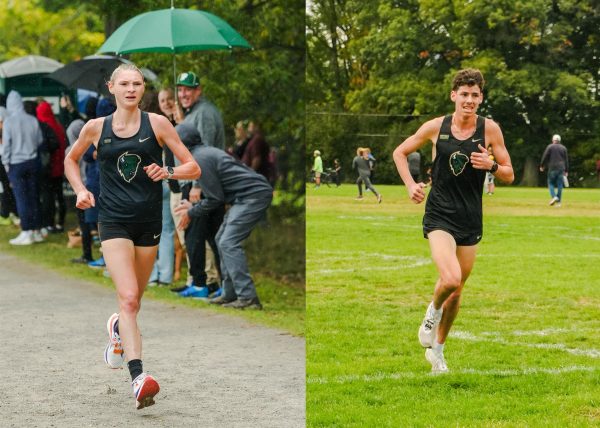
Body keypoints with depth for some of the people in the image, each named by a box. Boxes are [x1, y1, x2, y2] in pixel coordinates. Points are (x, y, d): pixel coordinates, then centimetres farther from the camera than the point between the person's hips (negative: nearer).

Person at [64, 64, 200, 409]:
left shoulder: (157, 124, 0)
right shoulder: (96, 128, 3)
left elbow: (193, 168, 1)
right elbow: (71, 160, 22)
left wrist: (168, 172, -19)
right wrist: (81, 191, 5)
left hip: (149, 222, 2)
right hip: (113, 221, -2)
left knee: (134, 300, 16)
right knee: (128, 298, -18)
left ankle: (119, 329, 52)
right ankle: (139, 378, -26)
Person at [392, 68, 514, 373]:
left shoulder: (489, 129, -1)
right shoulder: (436, 127, -3)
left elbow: (509, 175, 4)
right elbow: (400, 153, 12)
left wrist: (491, 166, -18)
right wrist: (410, 185, -3)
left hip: (471, 221, 3)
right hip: (439, 215, -2)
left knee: (456, 291, 11)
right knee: (451, 279, -25)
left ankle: (436, 348, 32)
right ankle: (433, 311, 9)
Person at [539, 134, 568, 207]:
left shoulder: (550, 147, 0)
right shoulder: (563, 148, 12)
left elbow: (545, 157, -3)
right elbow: (566, 160, 13)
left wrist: (541, 166, 7)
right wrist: (566, 171, 16)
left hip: (552, 168, -3)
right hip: (561, 168, 3)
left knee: (551, 183, 5)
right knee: (560, 185, 4)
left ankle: (554, 196, -18)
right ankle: (558, 201, 2)